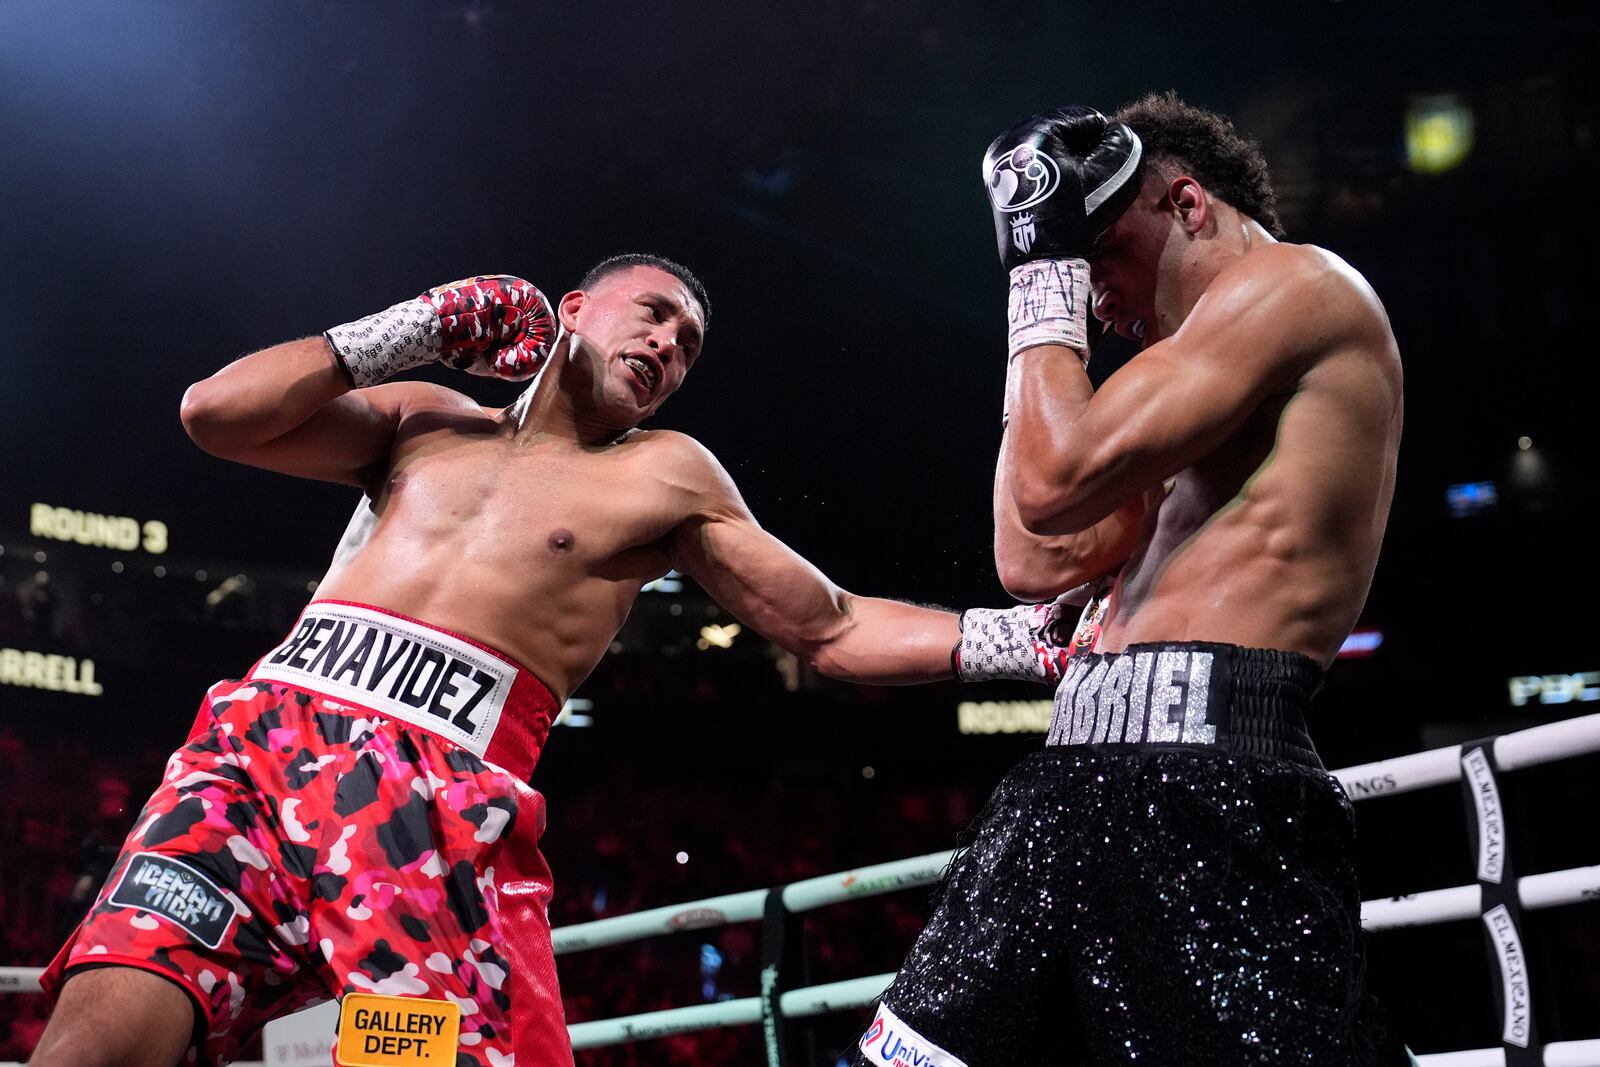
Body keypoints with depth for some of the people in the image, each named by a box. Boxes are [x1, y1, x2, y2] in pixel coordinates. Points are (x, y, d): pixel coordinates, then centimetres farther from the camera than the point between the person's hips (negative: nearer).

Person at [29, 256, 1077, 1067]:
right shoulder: (426, 420, 24)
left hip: (448, 800, -1)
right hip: (261, 740, 1)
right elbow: (215, 413, 15)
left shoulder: (667, 473, 19)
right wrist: (422, 327, 13)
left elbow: (832, 630, 17)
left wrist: (1022, 638, 6)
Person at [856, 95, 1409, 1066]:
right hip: (1085, 776, 10)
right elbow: (1037, 558, 24)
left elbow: (1053, 482, -12)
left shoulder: (1292, 279, -2)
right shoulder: (1220, 402, 27)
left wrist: (1047, 268, 2)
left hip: (1198, 776, -10)